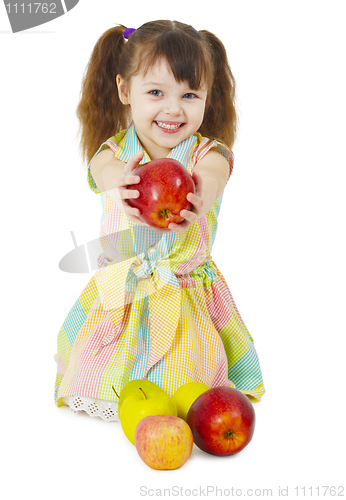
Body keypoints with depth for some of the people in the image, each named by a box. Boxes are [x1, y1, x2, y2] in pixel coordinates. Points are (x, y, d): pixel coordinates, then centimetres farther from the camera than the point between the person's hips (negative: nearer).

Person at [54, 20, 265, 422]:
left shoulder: (209, 156, -9)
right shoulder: (111, 153, -6)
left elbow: (205, 185, -34)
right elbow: (110, 174, -31)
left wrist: (195, 204, -61)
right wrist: (124, 187, -58)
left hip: (188, 300, -1)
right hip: (119, 297, 1)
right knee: (96, 382, -1)